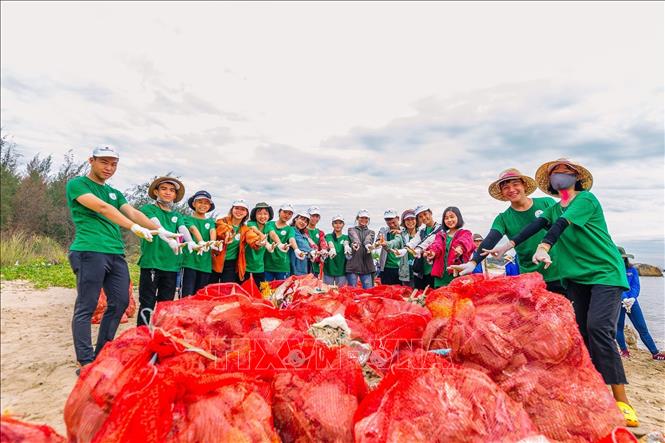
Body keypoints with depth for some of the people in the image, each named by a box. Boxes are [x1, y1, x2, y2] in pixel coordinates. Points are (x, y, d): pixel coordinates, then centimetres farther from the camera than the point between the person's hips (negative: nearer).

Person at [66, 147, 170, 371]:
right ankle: (87, 363, 3)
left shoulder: (115, 193, 23)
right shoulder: (77, 184, 2)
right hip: (90, 251, -7)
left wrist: (160, 230, -7)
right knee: (86, 308, -3)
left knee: (120, 303, 5)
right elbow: (102, 207, -14)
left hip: (116, 254, 7)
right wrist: (134, 228, -25)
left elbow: (133, 212, 9)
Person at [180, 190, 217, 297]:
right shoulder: (188, 219, 5)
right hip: (190, 261, -3)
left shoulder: (210, 222, 15)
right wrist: (201, 242, -37)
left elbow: (213, 232, -6)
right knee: (187, 295, -7)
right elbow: (194, 229, -16)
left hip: (205, 262, 4)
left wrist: (212, 242, -30)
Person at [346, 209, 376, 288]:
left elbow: (368, 240, -6)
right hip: (353, 264, -2)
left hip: (367, 265, 2)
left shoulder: (371, 232, 18)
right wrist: (356, 243, -35)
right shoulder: (351, 229, 13)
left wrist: (368, 244, -31)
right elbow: (354, 238, -11)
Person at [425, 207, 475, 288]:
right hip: (441, 275, 3)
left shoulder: (465, 233, 10)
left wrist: (460, 247, -39)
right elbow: (437, 244, -2)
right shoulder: (440, 234, 20)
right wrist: (432, 252, -27)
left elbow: (465, 241, -15)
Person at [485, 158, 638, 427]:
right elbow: (536, 226, -2)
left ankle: (621, 401, -12)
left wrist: (543, 248, -37)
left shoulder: (586, 199, -6)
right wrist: (508, 246, -16)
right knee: (580, 332, 1)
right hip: (576, 277, 6)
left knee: (598, 328, -19)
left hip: (605, 272, -6)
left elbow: (561, 224, -23)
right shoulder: (554, 209, 13)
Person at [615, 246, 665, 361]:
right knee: (619, 327, 6)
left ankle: (655, 353, 8)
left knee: (642, 328, 4)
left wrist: (632, 299, -17)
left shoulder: (632, 270, 6)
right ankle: (624, 350, 21)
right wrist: (624, 299, -23)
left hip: (632, 301, 3)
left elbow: (636, 286, -1)